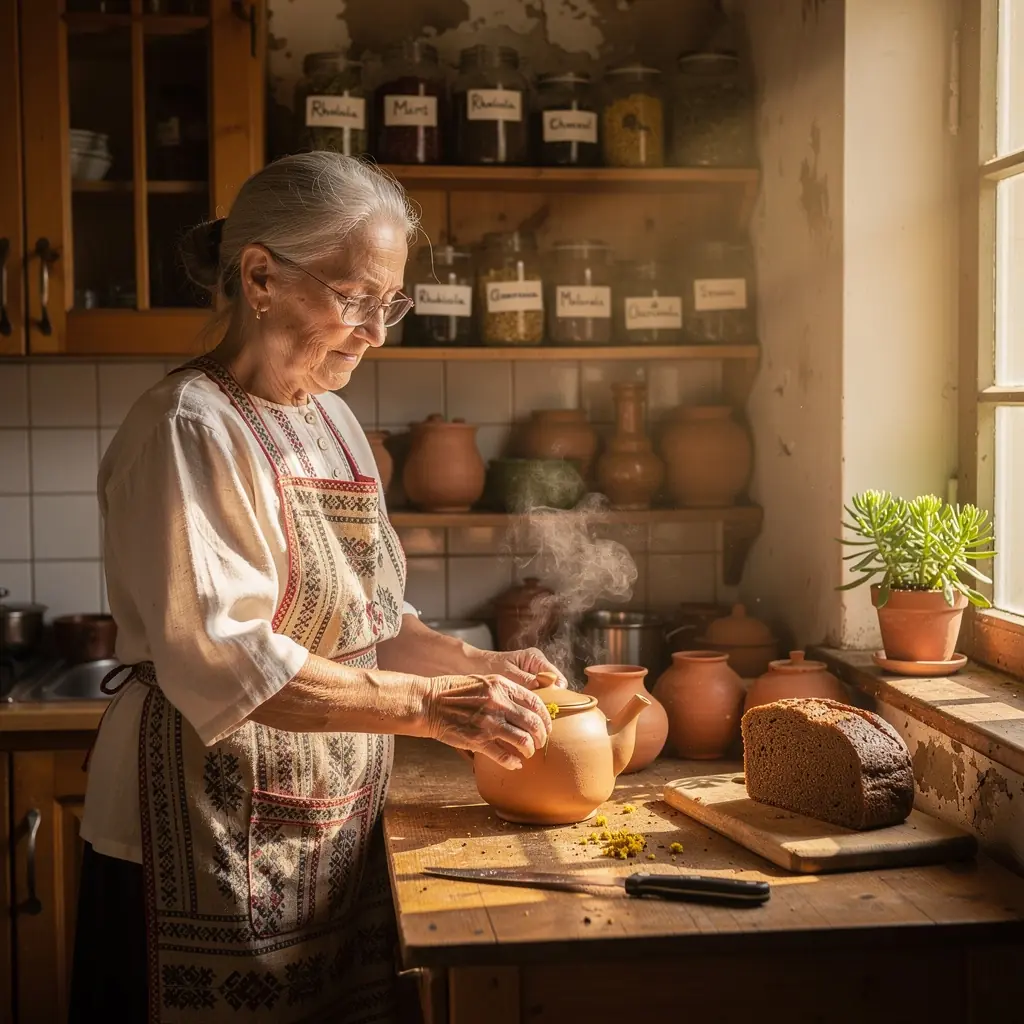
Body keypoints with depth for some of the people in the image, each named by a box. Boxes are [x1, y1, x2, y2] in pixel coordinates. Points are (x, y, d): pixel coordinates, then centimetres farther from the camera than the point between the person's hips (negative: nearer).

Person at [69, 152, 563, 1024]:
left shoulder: (333, 422, 12)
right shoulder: (190, 430, -14)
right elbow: (221, 663, -22)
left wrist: (474, 664, 2)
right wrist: (428, 705, -23)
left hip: (332, 838, 8)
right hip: (211, 842, -8)